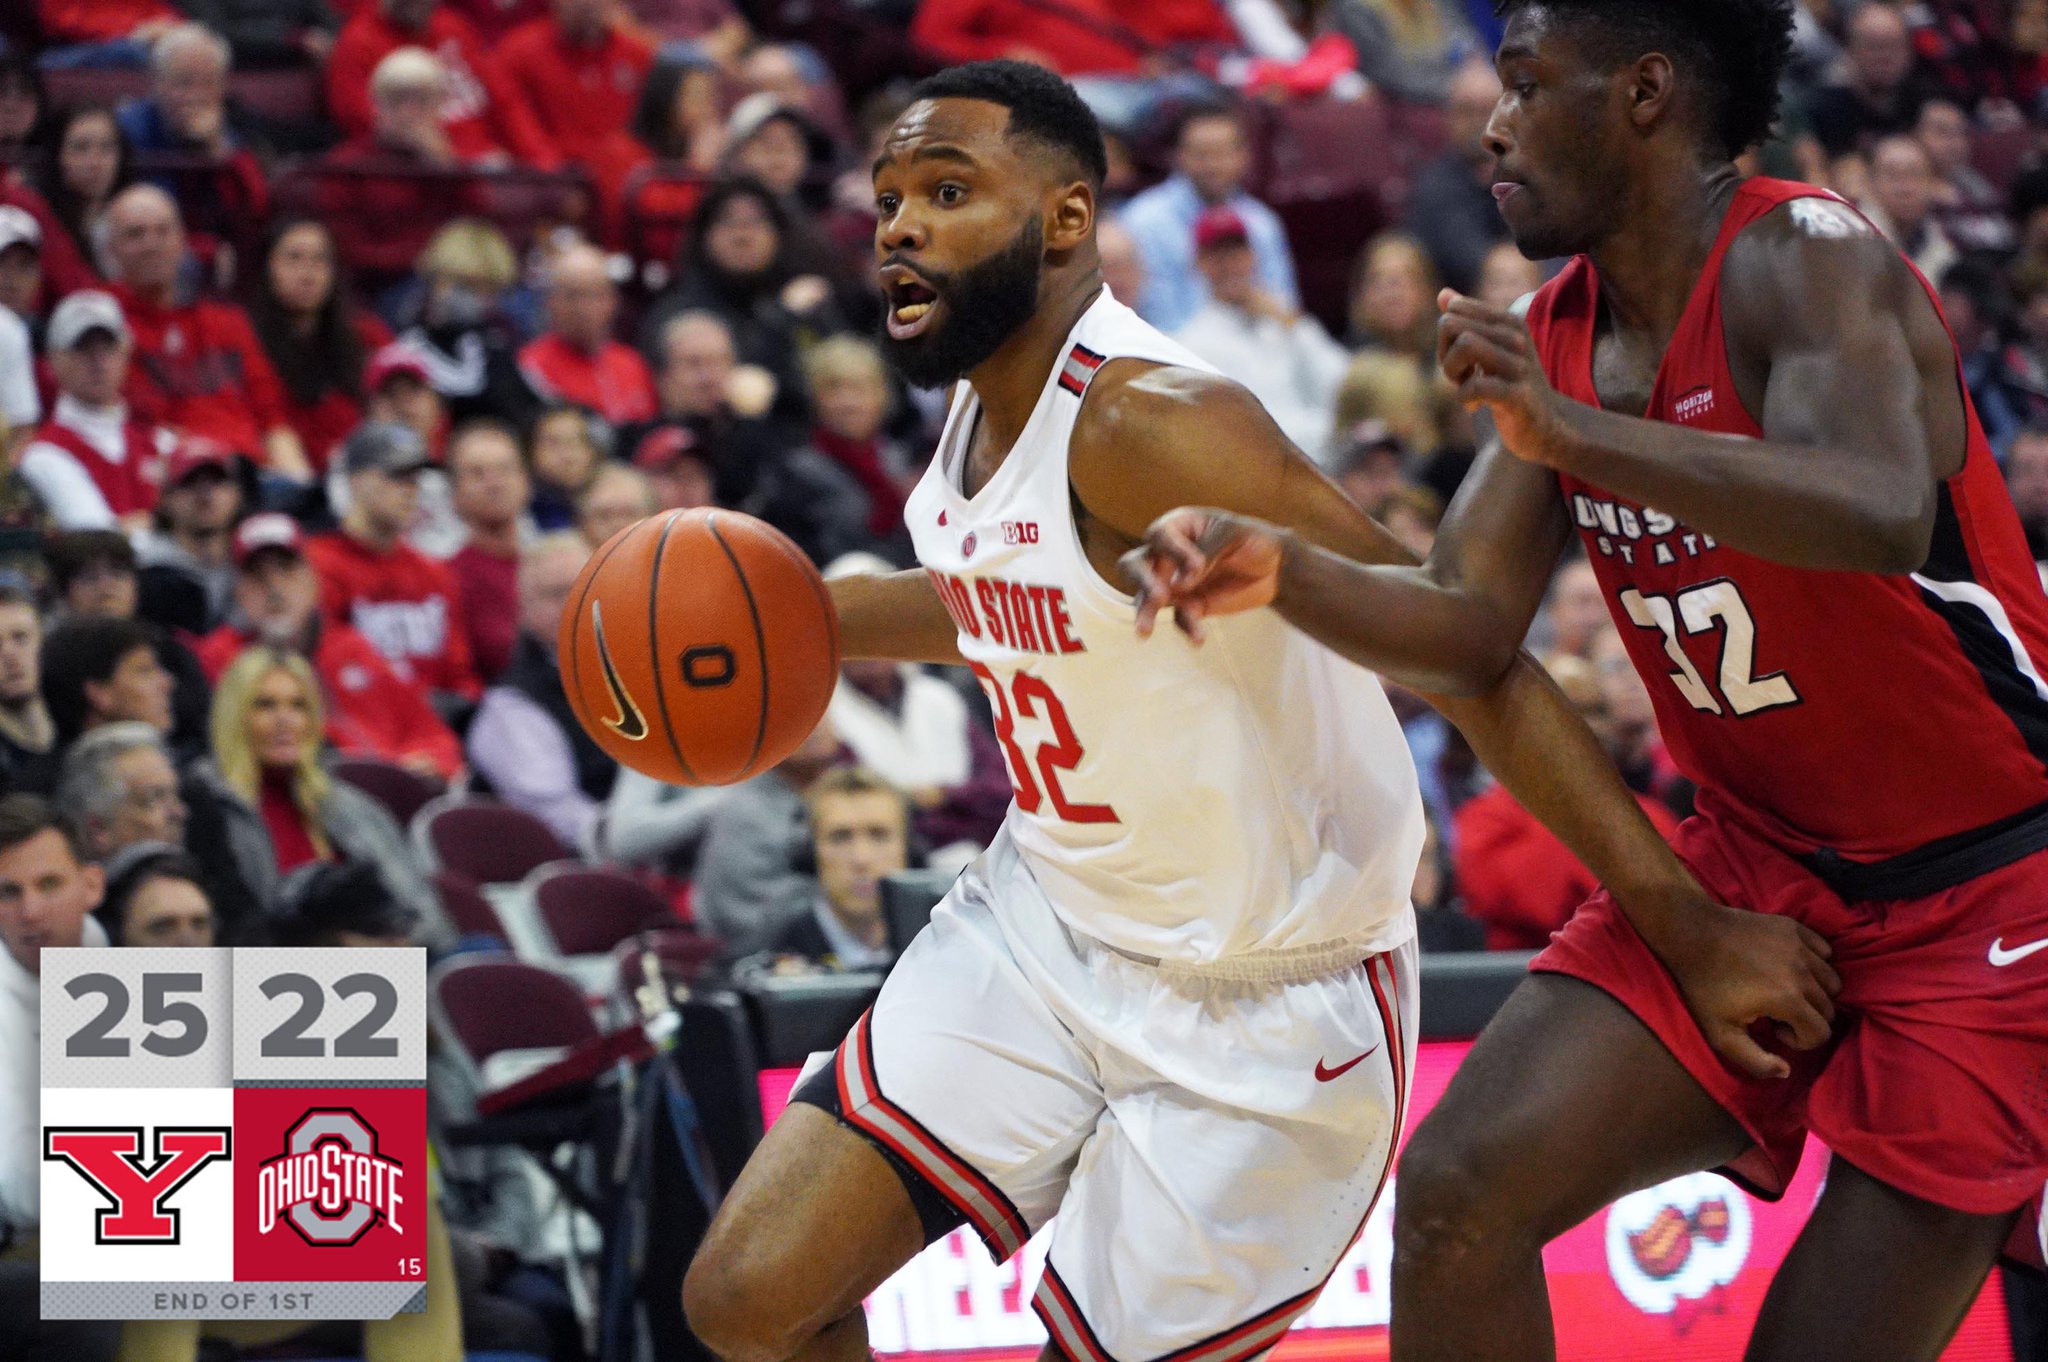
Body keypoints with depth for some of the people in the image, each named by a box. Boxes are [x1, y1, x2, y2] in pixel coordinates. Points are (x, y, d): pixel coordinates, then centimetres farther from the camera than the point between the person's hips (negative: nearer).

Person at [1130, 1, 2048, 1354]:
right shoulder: (1558, 338, 4)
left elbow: (1880, 519, -40)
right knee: (1460, 1197, -8)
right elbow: (1470, 624, 1)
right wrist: (1275, 568, -18)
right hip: (1758, 871, 7)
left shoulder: (1801, 260, -21)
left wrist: (1571, 431, -46)